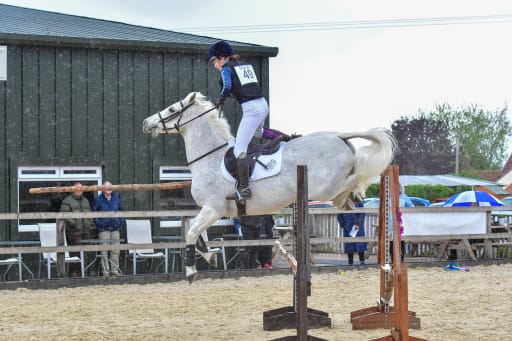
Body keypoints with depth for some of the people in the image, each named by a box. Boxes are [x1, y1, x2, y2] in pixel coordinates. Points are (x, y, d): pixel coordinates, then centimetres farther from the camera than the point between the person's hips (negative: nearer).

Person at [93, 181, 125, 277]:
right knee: (104, 251, -4)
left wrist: (120, 222, 10)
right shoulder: (99, 199, -2)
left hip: (115, 228, 4)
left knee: (115, 250, 5)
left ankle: (115, 270, 13)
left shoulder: (116, 198, 8)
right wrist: (98, 223, -5)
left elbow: (121, 210, 19)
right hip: (103, 228, -4)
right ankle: (105, 272, -1)